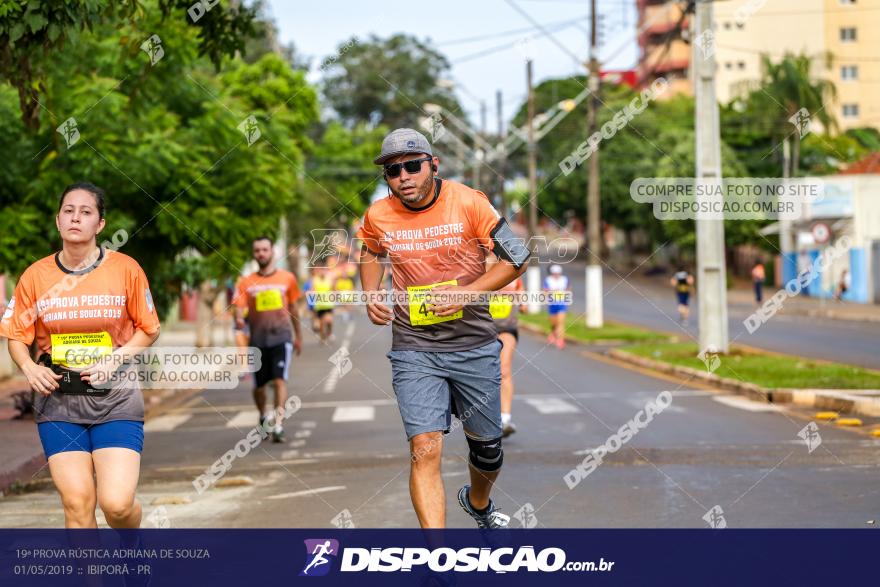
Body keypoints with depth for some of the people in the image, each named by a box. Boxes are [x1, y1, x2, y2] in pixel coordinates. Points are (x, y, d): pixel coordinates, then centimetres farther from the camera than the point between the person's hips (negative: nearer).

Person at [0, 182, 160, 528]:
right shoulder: (35, 276, 0)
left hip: (115, 398, -1)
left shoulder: (126, 269, -3)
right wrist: (30, 367, -10)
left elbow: (149, 330, 5)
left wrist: (115, 359, -11)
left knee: (117, 503, -12)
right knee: (77, 503, -4)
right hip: (58, 399, 2)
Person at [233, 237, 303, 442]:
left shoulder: (287, 278, 6)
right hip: (257, 339, 1)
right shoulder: (246, 282, 4)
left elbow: (293, 308, 15)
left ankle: (278, 423, -22)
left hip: (281, 336, -1)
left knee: (280, 379, -16)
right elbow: (238, 306, -7)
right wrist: (239, 319, -30)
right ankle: (263, 418, 35)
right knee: (259, 385, 10)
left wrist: (298, 336, 20)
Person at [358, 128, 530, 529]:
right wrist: (370, 296, 2)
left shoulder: (468, 202, -12)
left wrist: (466, 293, -17)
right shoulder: (378, 216, -4)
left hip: (474, 345, 0)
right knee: (425, 448, -16)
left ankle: (478, 502, 48)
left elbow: (517, 258, -6)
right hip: (414, 349, 0)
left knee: (486, 446, 14)